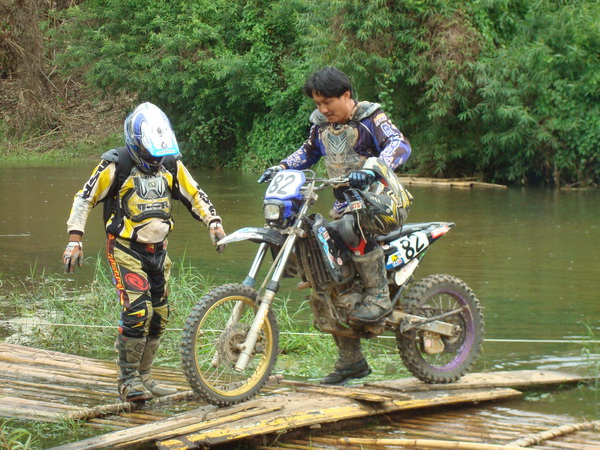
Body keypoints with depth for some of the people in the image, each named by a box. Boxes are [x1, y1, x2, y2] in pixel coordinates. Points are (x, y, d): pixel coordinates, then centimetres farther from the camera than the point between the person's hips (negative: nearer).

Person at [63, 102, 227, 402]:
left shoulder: (171, 166, 2)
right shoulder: (117, 166, -13)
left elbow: (194, 196, 12)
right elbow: (85, 198, -9)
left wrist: (213, 223, -4)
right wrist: (74, 240, -17)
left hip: (157, 250, 6)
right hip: (126, 250, -6)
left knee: (158, 316, 8)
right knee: (137, 310, -20)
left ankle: (143, 377, 21)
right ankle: (128, 380, -11)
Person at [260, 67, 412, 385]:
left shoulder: (370, 118, -9)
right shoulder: (321, 123, 10)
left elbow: (400, 144, -25)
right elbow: (308, 152, 27)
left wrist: (373, 169, -41)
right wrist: (281, 167, 10)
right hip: (344, 203, 7)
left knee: (355, 228, -41)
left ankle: (379, 297, -26)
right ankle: (351, 360, 9)